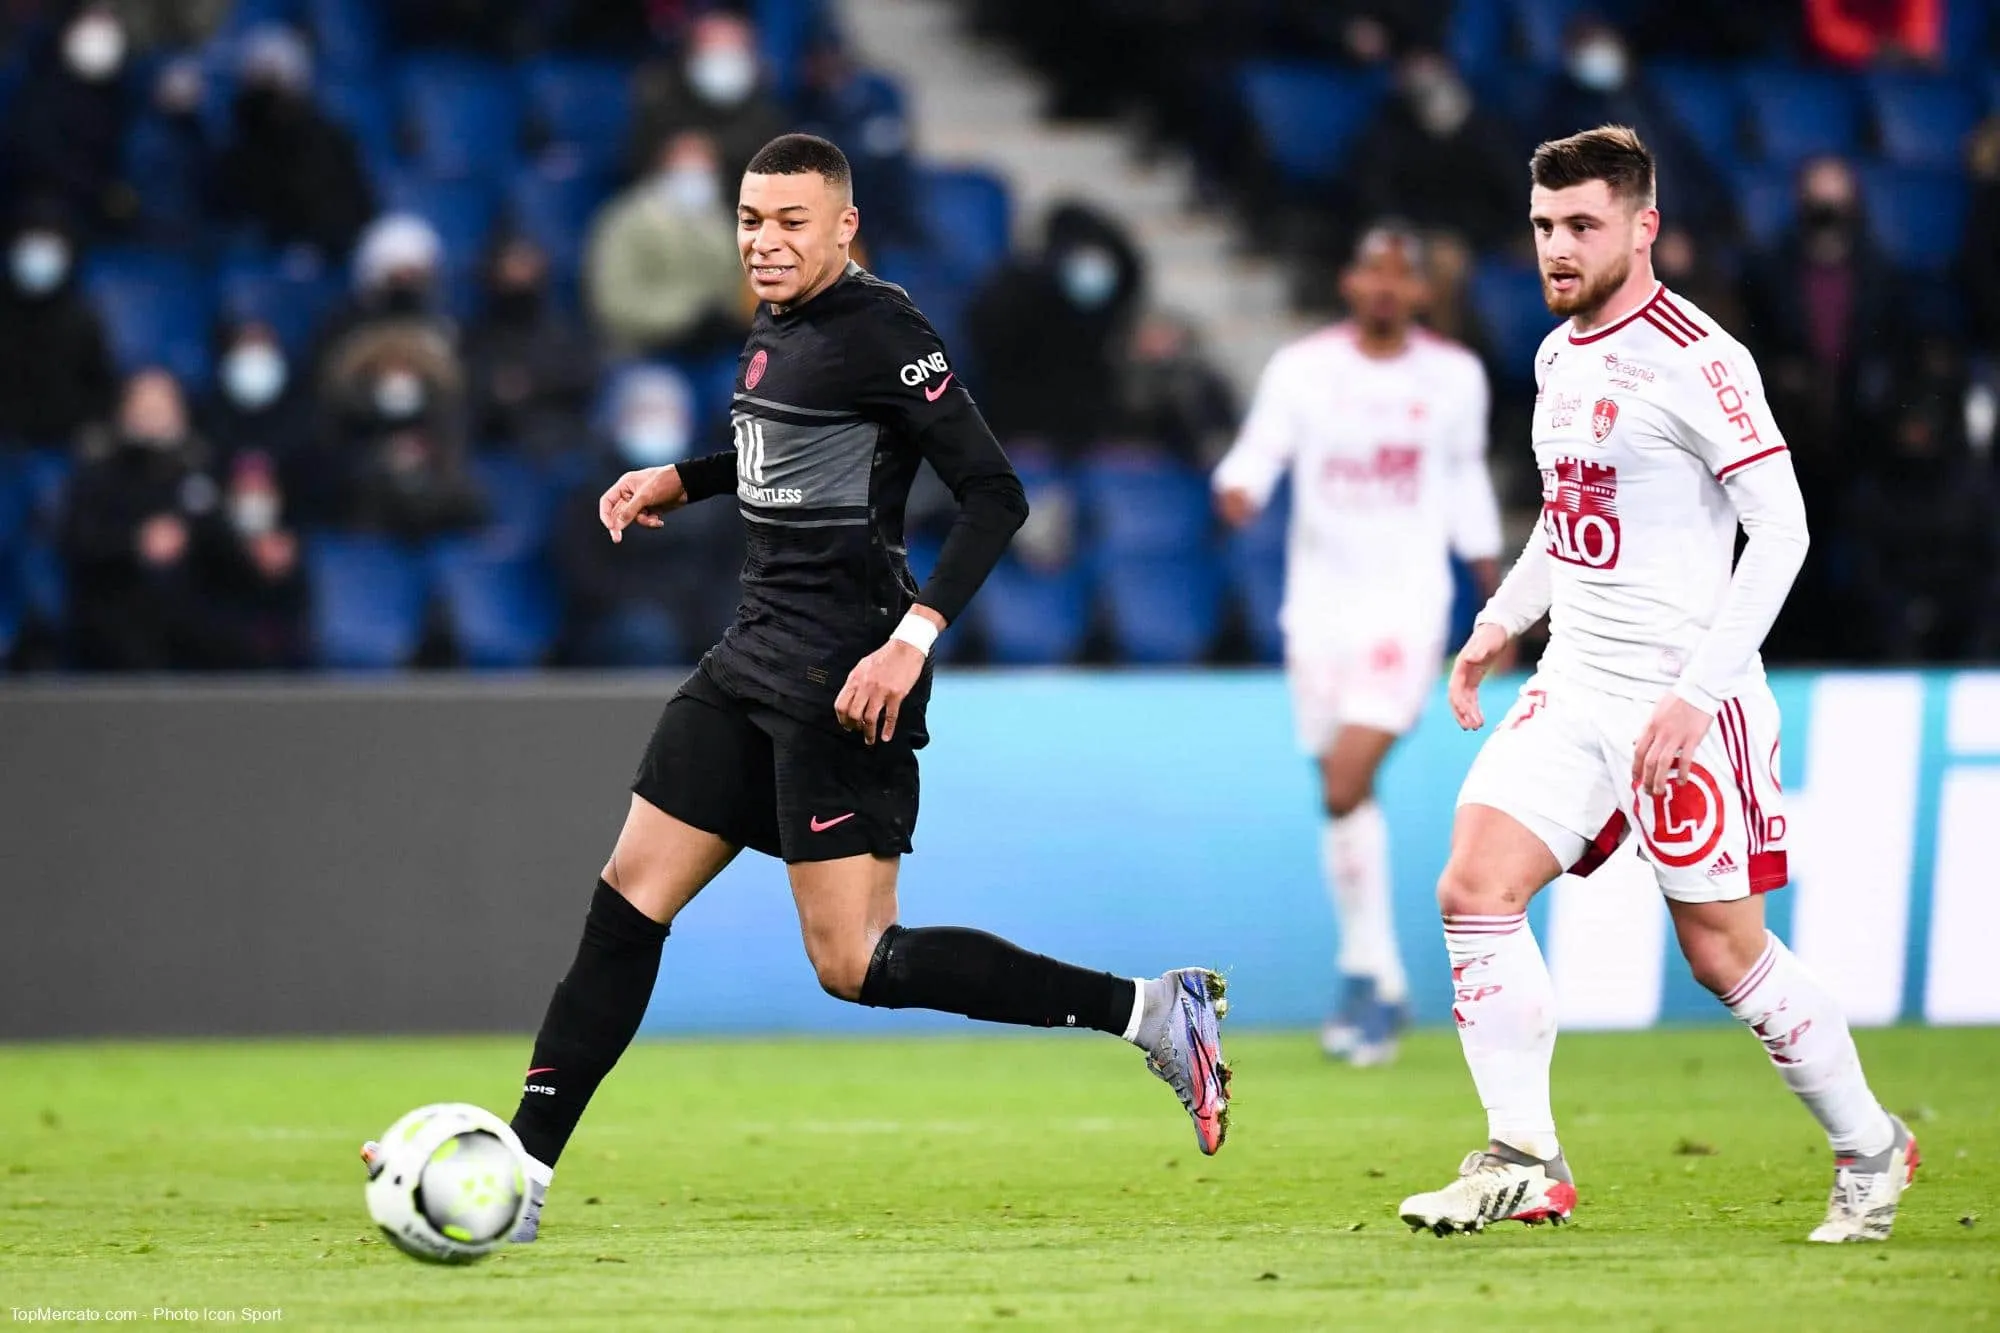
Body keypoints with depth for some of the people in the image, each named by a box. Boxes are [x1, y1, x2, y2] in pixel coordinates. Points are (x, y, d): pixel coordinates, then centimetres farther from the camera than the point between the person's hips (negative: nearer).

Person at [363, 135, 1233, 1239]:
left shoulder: (875, 329, -14)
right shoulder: (773, 328, 12)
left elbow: (994, 495, -18)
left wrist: (913, 638, -26)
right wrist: (681, 480, 24)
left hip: (843, 677, -9)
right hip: (755, 655, 9)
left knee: (854, 965, -12)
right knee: (627, 901, 7)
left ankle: (1146, 1012, -7)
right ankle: (518, 1171, 10)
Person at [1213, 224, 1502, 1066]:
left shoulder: (1455, 377, 3)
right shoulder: (1302, 368, 0)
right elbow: (1258, 452, -9)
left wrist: (1497, 598, 19)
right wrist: (1237, 490, -32)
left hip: (1407, 601, -2)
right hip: (1320, 602, 2)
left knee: (1347, 782, -18)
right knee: (1343, 796, 6)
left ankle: (1368, 983, -10)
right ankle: (1379, 981, 19)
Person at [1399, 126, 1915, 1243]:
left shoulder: (1698, 359, -14)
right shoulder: (1560, 354, 11)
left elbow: (1782, 529, -17)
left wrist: (1696, 691, -21)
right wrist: (1501, 623, 17)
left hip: (1688, 704, -8)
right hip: (1575, 689, 8)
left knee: (1727, 953, 0)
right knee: (1475, 891, -8)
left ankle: (1870, 1149, 20)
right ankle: (1524, 1166, -5)